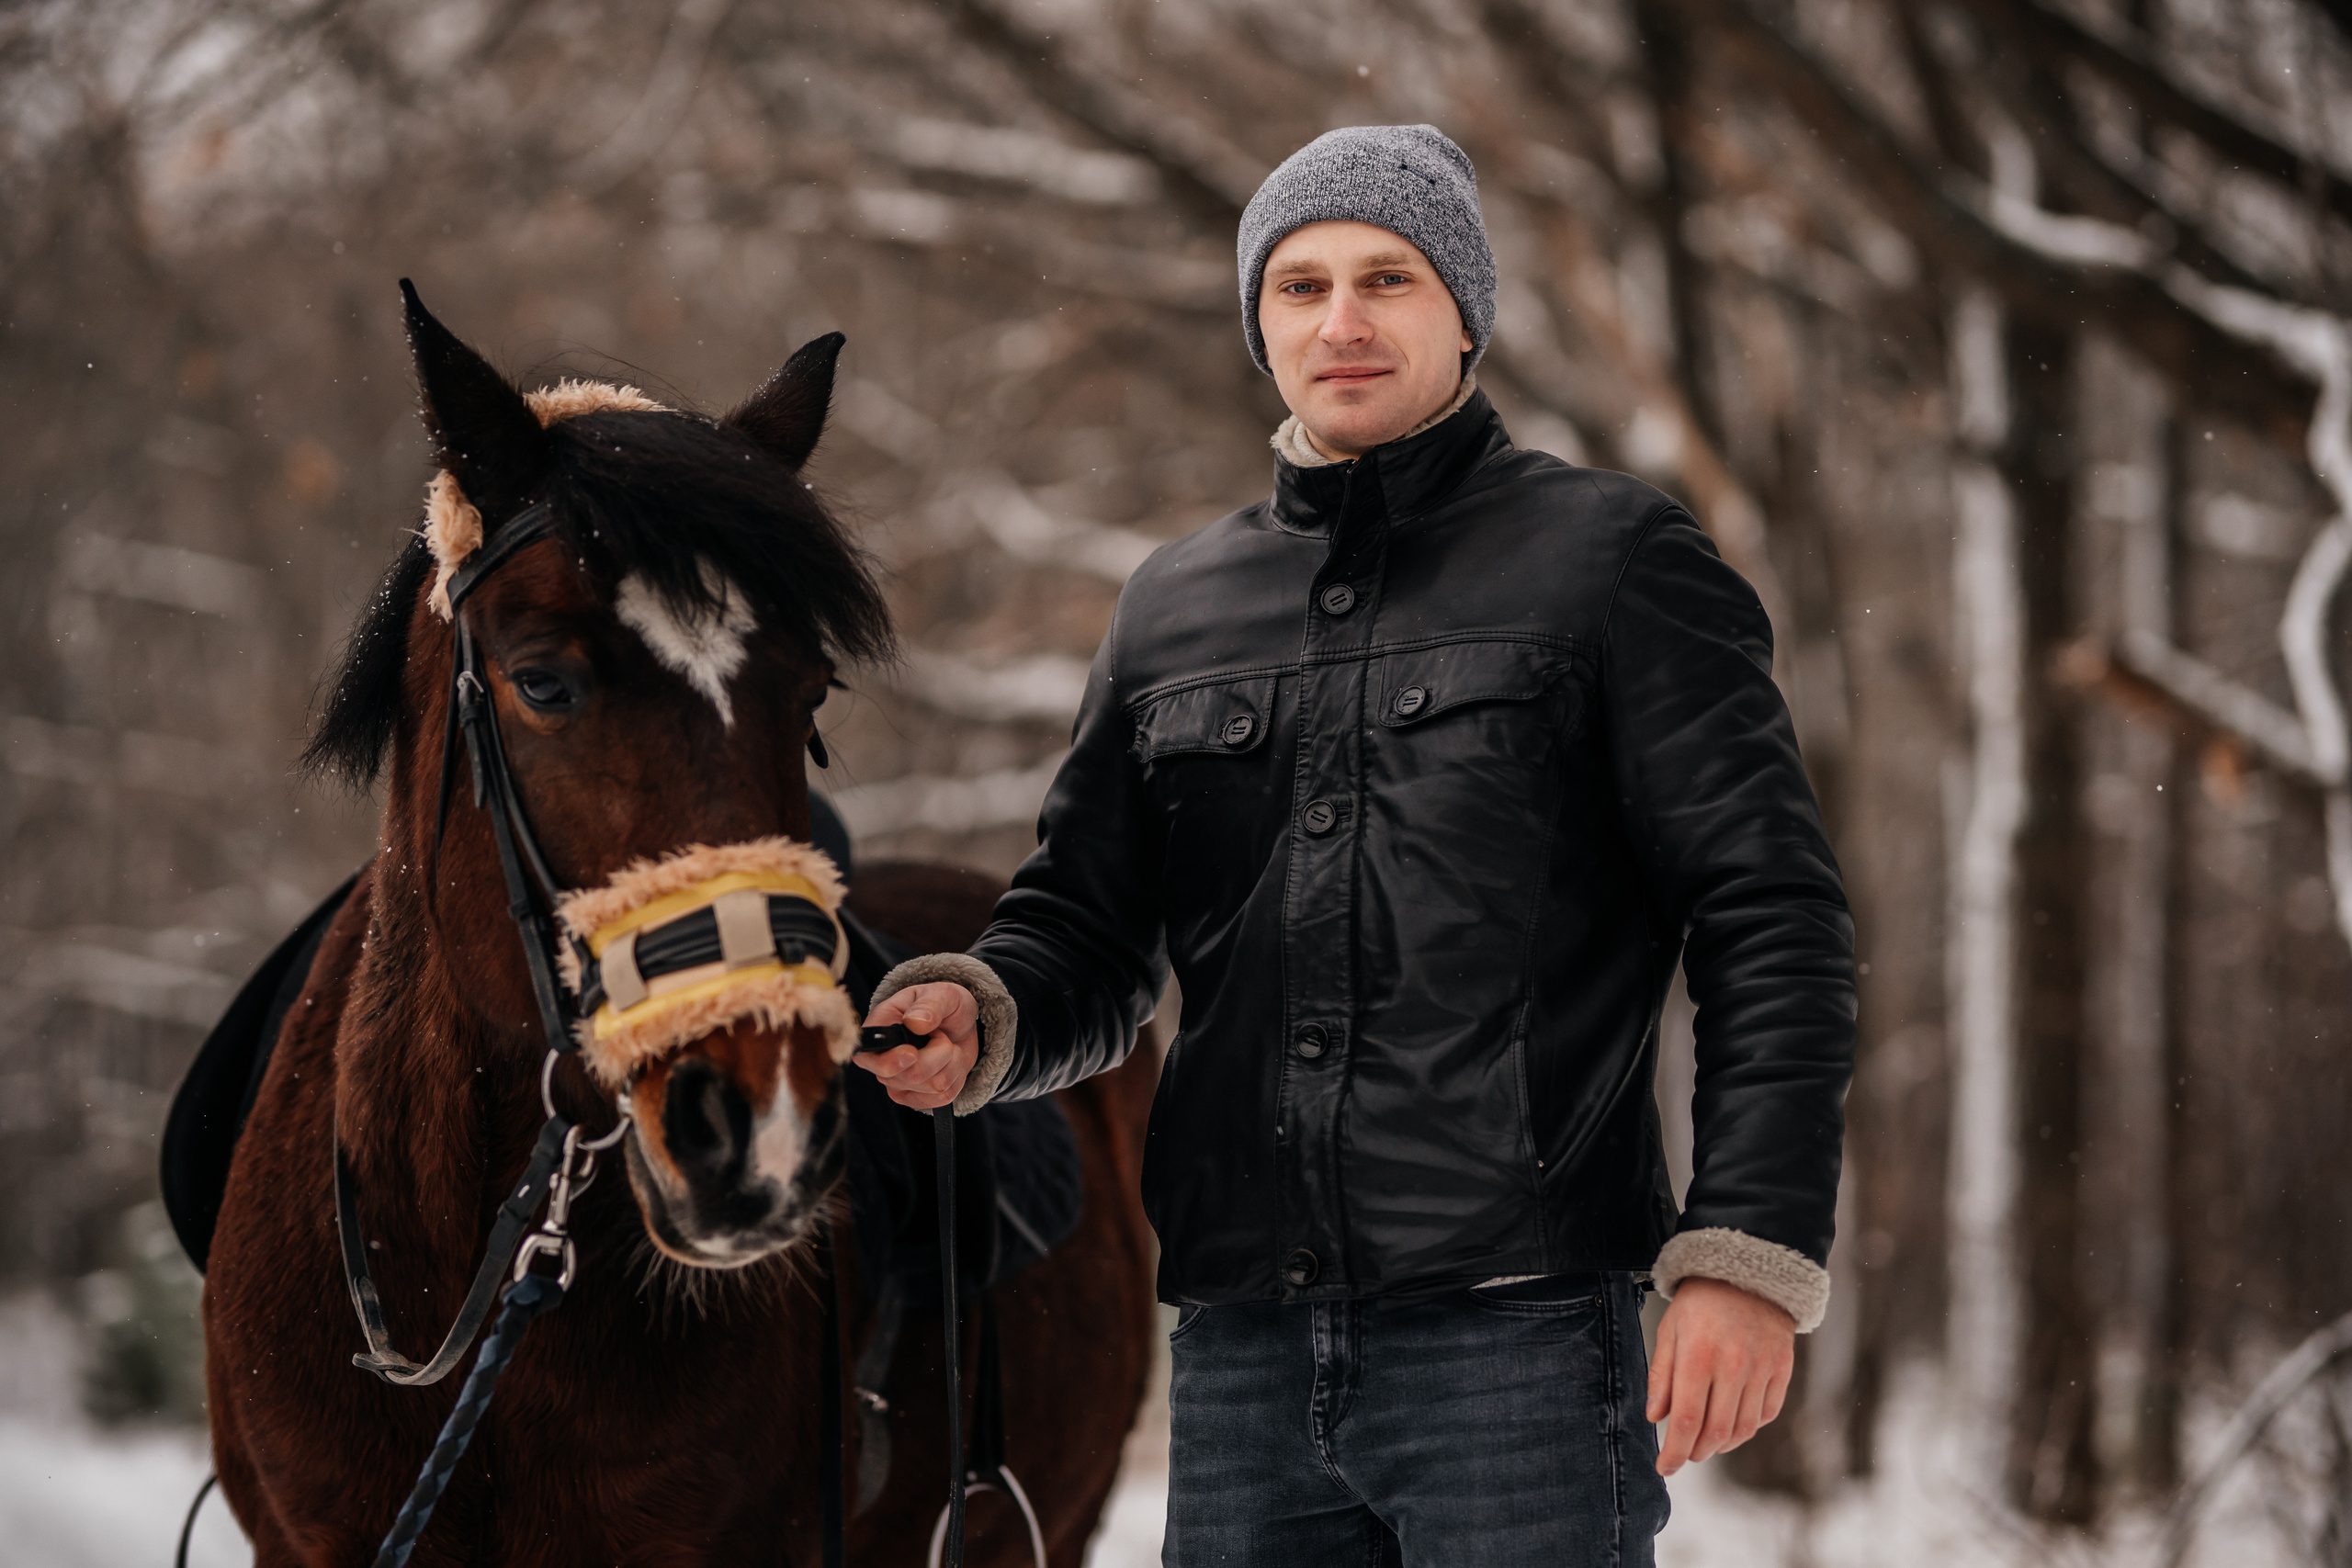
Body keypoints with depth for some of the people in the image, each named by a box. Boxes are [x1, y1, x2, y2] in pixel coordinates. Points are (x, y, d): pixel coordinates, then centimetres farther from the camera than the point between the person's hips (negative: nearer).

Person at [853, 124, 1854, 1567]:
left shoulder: (1615, 560, 3)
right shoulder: (1174, 609, 18)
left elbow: (1773, 926, -2)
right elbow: (1091, 934, 21)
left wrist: (1751, 1255, -12)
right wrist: (978, 1016, -4)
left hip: (1515, 1338, -5)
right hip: (1244, 1354, 5)